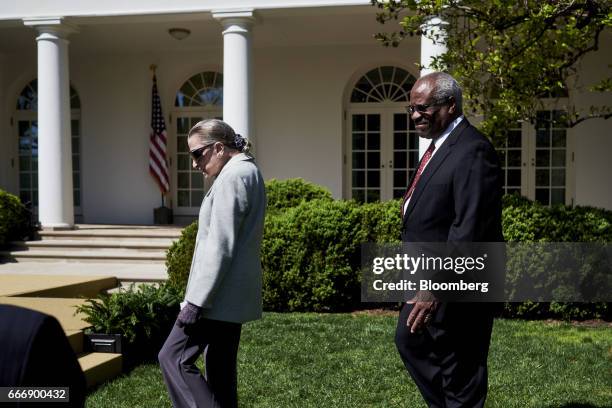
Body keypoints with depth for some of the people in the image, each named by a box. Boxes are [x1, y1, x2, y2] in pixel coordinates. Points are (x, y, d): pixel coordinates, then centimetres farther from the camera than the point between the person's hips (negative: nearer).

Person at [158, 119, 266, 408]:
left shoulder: (232, 176, -14)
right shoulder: (249, 172, 17)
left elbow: (220, 246, -21)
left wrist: (195, 300, -19)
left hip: (219, 294, -10)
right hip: (234, 294, 10)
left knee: (173, 358, -5)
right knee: (220, 370, 13)